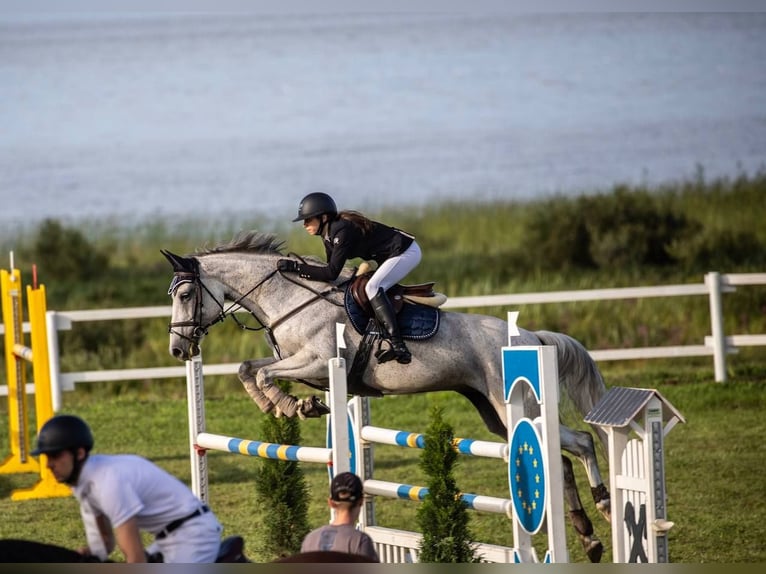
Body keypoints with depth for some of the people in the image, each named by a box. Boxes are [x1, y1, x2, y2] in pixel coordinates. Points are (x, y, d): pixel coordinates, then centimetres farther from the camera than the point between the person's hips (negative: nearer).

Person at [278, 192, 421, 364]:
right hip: (390, 255, 11)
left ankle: (398, 347, -32)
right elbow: (331, 268, 13)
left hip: (406, 252, -11)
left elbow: (331, 273, -28)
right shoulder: (329, 233, 5)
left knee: (373, 287, -24)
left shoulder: (342, 231, -25)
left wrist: (295, 267, -26)